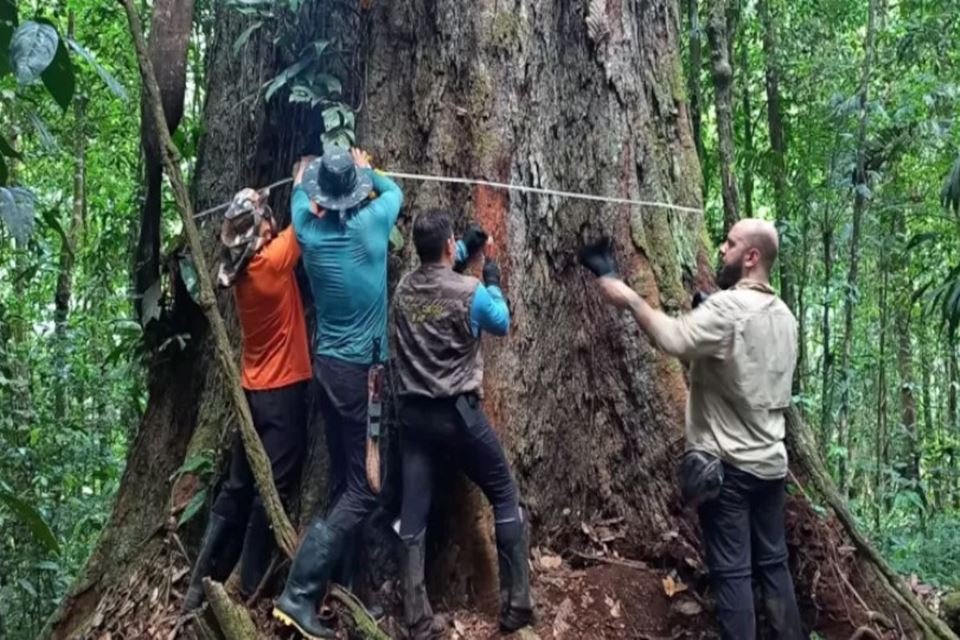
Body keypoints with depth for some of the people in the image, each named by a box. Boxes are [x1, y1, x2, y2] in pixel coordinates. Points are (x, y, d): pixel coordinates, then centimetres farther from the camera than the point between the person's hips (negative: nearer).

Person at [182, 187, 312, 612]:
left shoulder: (239, 268, 4)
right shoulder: (272, 260, -17)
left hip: (254, 391, 8)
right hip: (283, 391, -8)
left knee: (237, 488, 14)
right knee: (271, 490, -1)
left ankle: (203, 581, 19)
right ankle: (251, 589, 5)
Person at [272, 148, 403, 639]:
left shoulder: (310, 231, 0)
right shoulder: (372, 223, -10)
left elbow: (299, 201, 25)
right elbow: (394, 191, 13)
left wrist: (302, 177, 45)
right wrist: (366, 169, 31)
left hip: (328, 365, 6)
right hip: (361, 369, -6)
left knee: (343, 480, 14)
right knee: (364, 489, -3)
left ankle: (339, 584, 20)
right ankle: (299, 593, -7)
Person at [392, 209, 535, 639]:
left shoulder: (403, 289, 4)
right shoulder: (471, 292, -12)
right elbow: (502, 324, 8)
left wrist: (466, 251, 22)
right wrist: (493, 283, 19)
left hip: (412, 413, 5)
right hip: (458, 413, -4)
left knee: (413, 516, 5)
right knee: (505, 497, 12)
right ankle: (515, 605, 14)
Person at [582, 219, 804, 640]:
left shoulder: (727, 307, -18)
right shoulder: (784, 316, 10)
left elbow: (674, 338, -31)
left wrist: (629, 299, -19)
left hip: (727, 464, -8)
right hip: (771, 462, 8)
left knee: (731, 572, 0)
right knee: (773, 564, 16)